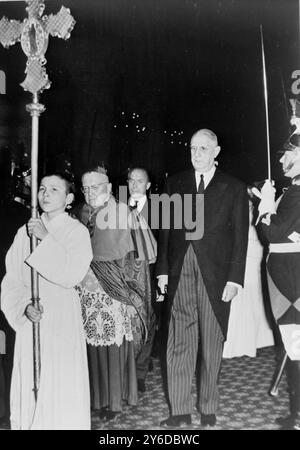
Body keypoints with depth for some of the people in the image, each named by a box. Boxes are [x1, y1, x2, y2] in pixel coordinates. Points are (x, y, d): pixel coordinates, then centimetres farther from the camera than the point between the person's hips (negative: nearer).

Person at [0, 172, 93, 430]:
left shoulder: (77, 232, -3)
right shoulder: (26, 232, 6)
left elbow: (72, 275, -17)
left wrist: (47, 238, -18)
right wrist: (24, 306, -10)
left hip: (63, 316, -3)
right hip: (30, 315, 3)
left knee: (62, 384, 0)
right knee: (29, 384, 9)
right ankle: (28, 423, 27)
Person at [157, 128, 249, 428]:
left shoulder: (234, 188, 4)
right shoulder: (174, 183, 10)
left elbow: (240, 236, 1)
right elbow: (165, 229, 10)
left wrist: (235, 279, -5)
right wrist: (162, 269, 3)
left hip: (215, 276, -1)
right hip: (180, 274, 2)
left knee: (212, 345, 8)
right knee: (179, 344, 3)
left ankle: (208, 410, 24)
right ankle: (180, 411, 15)